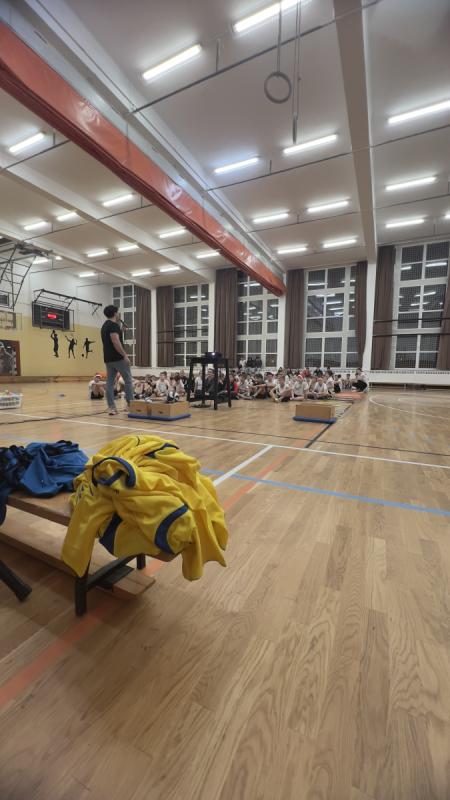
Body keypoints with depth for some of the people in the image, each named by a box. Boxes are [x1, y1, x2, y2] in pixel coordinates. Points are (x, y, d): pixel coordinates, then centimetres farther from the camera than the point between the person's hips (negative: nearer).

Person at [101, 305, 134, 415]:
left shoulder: (105, 326, 19)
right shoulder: (114, 325, -11)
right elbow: (116, 342, -21)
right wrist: (125, 355, -20)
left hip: (108, 358, 9)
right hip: (118, 358, -9)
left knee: (109, 382, 5)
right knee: (128, 380, 1)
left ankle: (111, 407, 5)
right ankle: (130, 404, 4)